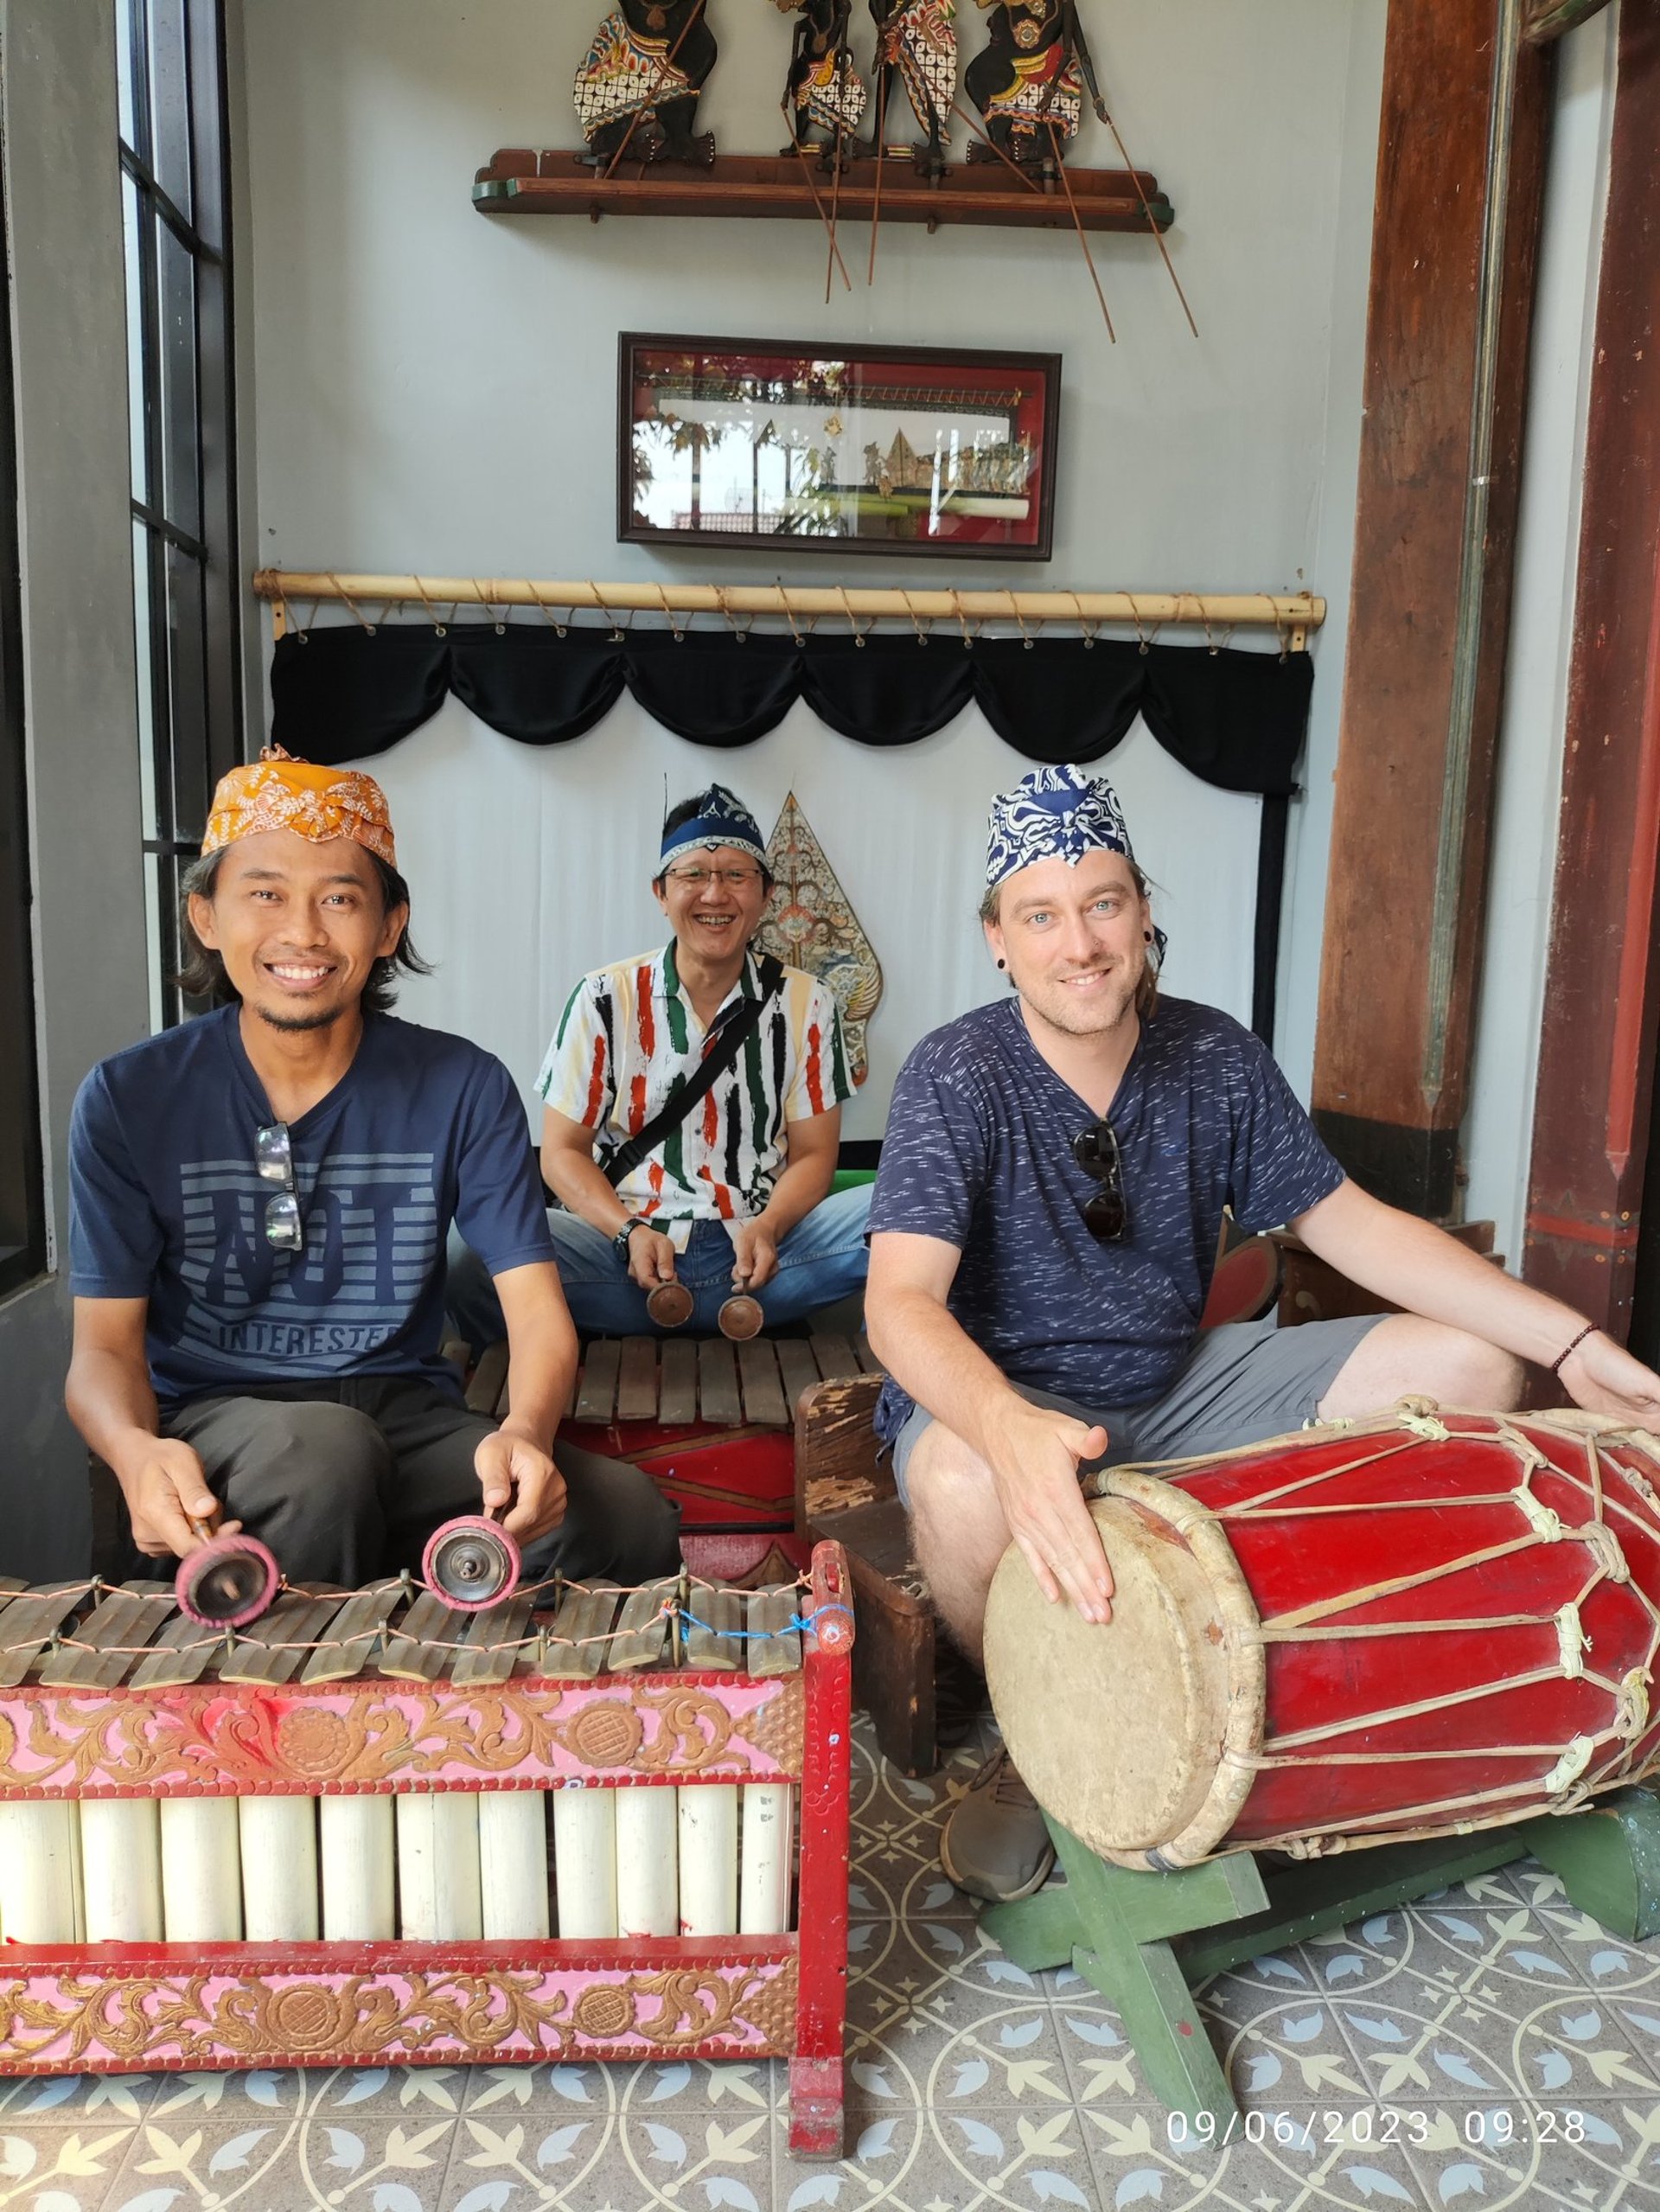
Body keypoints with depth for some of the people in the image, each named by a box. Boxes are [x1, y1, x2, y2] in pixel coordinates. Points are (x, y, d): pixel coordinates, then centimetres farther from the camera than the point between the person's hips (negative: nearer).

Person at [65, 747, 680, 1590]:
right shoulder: (127, 1100, -4)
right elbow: (106, 1346, -2)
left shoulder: (463, 1087, -3)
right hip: (213, 1417, 0)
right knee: (327, 1448, -37)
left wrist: (527, 1431, -31)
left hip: (405, 1412, 1)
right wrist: (135, 1449, -27)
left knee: (630, 1515, -27)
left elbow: (537, 1309, -8)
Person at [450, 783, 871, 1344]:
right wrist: (629, 1233, -15)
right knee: (468, 1260, -30)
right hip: (625, 1248, -1)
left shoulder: (805, 1004, 7)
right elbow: (563, 1152, 4)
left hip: (757, 1256, 1)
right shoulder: (605, 1000, 4)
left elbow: (812, 1154, 7)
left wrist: (767, 1228, -15)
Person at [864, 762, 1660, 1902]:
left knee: (1472, 1364, -3)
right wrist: (1010, 1431, -52)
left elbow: (1351, 1220, 1)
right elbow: (902, 1300, -30)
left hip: (1179, 1387, 6)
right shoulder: (957, 1076, -19)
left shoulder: (1214, 1057, -3)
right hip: (998, 1398, -5)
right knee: (966, 1492, -41)